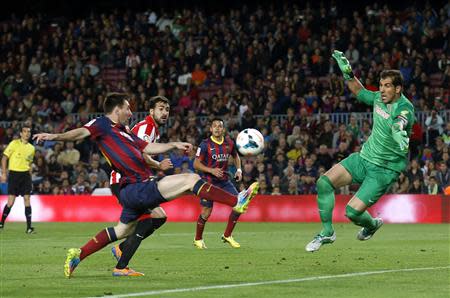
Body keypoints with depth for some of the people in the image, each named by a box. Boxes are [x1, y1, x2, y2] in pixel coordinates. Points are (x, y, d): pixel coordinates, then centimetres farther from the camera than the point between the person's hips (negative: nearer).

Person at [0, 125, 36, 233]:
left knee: (27, 199, -6)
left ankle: (29, 227, -8)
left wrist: (29, 175, 14)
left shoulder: (31, 148, 12)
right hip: (14, 173, -4)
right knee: (11, 201, -6)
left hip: (25, 175, 4)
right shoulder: (14, 144, -3)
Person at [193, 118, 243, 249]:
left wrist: (239, 169, 5)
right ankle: (198, 239, 19)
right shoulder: (205, 144, -12)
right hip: (209, 182, -5)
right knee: (206, 212, -5)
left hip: (224, 181, 5)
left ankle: (227, 236, 8)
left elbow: (235, 156, 21)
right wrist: (211, 170, -23)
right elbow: (196, 164, -11)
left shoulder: (229, 143, 2)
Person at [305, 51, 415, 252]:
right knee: (324, 182, -11)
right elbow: (359, 92, 25)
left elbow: (400, 121, -47)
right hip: (364, 158, 7)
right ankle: (327, 233, 5)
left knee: (353, 212, -15)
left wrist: (398, 130, -71)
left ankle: (372, 225, 23)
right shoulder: (378, 98, 1)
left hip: (385, 170, -7)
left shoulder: (405, 107, -21)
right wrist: (347, 73, 10)